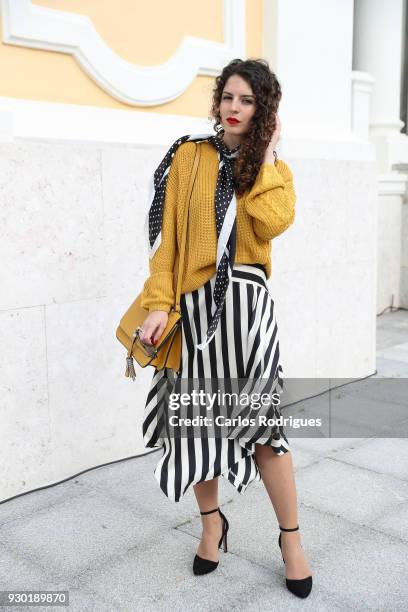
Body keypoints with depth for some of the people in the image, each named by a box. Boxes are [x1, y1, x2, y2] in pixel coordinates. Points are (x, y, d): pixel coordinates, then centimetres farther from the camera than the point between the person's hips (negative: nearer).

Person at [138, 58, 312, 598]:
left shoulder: (273, 169, 9)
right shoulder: (189, 155, 5)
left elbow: (272, 223, -12)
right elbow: (167, 235, -1)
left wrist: (266, 156, -5)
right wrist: (159, 303, -10)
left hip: (245, 303, 0)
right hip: (194, 304, 0)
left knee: (262, 419, 1)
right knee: (197, 418, 8)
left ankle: (291, 537, 18)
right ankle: (212, 521, 30)